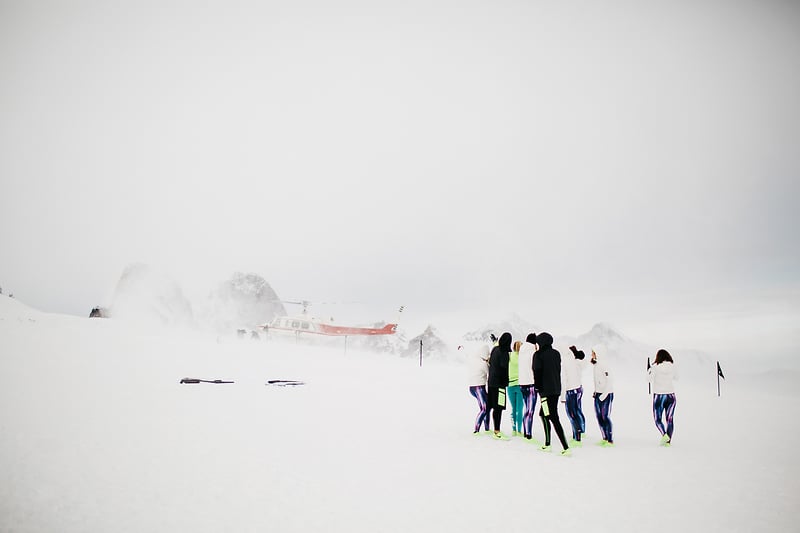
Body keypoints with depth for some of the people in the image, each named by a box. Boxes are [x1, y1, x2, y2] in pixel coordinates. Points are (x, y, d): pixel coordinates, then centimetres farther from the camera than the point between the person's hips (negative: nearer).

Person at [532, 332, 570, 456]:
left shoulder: (538, 355, -9)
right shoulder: (556, 353, 10)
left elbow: (537, 372, -11)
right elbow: (558, 370, 14)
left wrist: (538, 388, -3)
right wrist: (556, 385, 18)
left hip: (546, 390, -8)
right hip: (556, 389, 8)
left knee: (554, 418, -8)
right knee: (543, 414, 19)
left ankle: (565, 448, -14)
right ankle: (547, 444, 24)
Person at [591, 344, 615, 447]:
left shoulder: (604, 365, -17)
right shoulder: (596, 364, 9)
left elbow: (609, 381, -21)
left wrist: (604, 394, -21)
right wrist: (595, 391, 13)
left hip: (606, 395, -8)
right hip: (598, 394, 9)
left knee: (605, 417, -5)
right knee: (599, 416, 11)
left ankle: (610, 440, 3)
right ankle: (605, 438, 21)